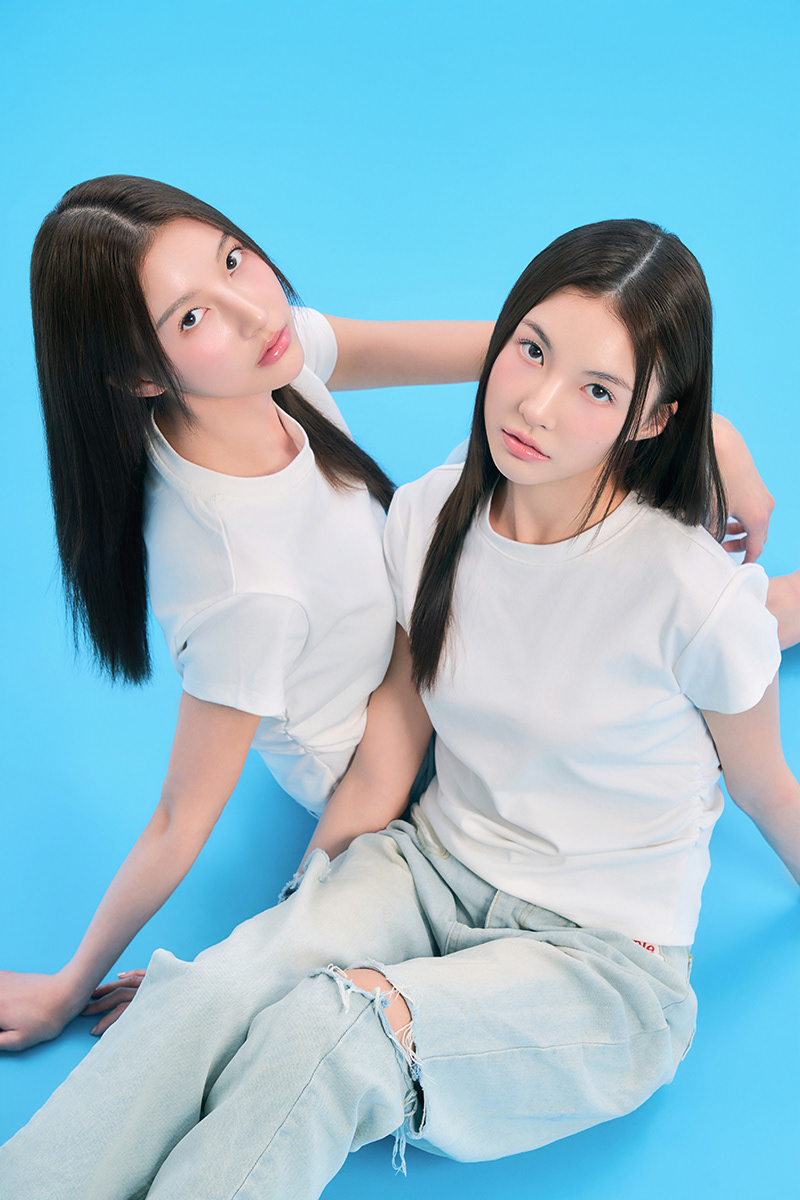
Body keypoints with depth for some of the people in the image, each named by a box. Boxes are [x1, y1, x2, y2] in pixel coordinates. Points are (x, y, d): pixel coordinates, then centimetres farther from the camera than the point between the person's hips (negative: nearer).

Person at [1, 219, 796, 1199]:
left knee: (323, 1033, -32)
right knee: (208, 997, -26)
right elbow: (381, 778, -1)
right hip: (430, 870, 4)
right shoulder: (429, 519, -6)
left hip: (604, 960, -3)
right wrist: (282, 931, -2)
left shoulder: (694, 594, -21)